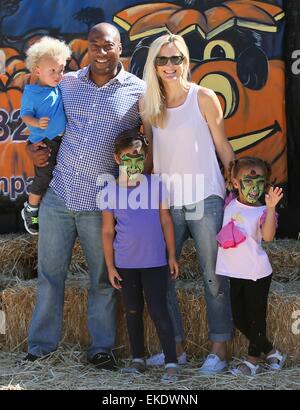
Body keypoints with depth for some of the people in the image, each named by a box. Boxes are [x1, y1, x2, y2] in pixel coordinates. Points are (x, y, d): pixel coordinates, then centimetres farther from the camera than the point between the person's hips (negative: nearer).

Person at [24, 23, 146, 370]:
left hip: (100, 203, -2)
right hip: (58, 195, 2)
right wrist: (34, 147, 3)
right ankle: (41, 345, 19)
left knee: (102, 279, 7)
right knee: (49, 273, 8)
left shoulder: (138, 92, -1)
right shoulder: (67, 84, 7)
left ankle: (101, 348, 19)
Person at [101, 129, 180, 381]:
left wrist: (172, 256, 1)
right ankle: (138, 359, 24)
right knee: (133, 311, 13)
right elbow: (108, 232, 3)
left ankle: (171, 363, 1)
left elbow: (166, 222, 2)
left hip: (154, 262, -2)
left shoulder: (156, 185, -3)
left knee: (158, 311, -4)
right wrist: (110, 266, 1)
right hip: (126, 264, 2)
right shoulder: (112, 191, -2)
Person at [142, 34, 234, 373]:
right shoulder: (148, 105, 7)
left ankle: (219, 349, 10)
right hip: (166, 203, 4)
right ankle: (175, 345, 17)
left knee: (213, 276, 1)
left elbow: (223, 147, 3)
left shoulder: (203, 98, -1)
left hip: (205, 199, -3)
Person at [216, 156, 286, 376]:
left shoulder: (262, 212, -10)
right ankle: (271, 352, 28)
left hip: (256, 273, -6)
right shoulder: (228, 205, 3)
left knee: (256, 317, 2)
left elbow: (268, 236, -29)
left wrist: (271, 208, -38)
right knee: (239, 318, 13)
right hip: (233, 273, 6)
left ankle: (252, 361, 13)